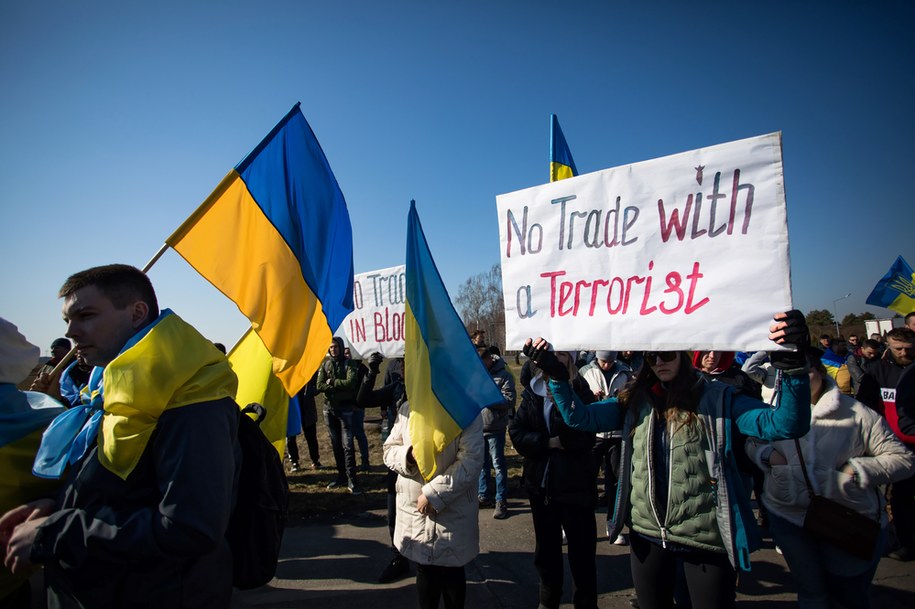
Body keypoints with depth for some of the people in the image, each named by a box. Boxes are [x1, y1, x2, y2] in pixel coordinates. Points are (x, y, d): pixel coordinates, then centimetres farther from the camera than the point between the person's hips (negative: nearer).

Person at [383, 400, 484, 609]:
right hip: (414, 509, 4)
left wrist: (434, 494, -20)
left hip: (454, 512, -3)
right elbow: (389, 450, 6)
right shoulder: (407, 409, 2)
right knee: (424, 571, 19)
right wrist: (409, 454, -16)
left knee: (452, 572, 14)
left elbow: (470, 462, -19)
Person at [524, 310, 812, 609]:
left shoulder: (718, 398, -7)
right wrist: (554, 372, -15)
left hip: (707, 538, -3)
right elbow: (579, 417, -3)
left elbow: (787, 425, -18)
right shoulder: (635, 401, 2)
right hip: (647, 534, 4)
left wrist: (792, 364, -34)